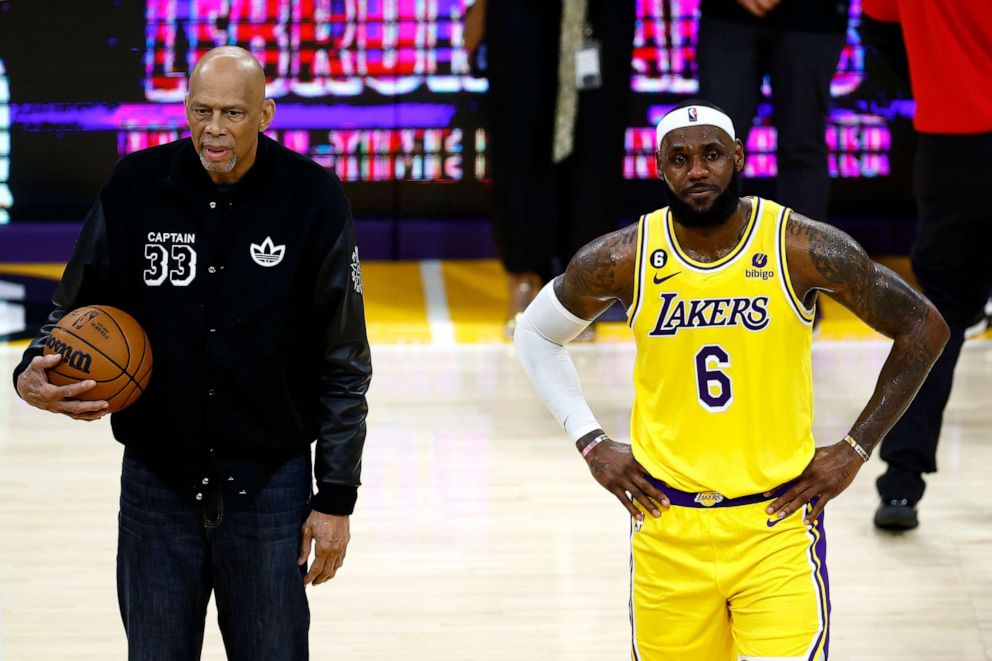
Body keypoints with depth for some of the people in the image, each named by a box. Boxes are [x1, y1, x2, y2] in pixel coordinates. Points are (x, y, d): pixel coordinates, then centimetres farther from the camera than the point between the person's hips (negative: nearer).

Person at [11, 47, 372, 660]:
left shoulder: (313, 198, -8)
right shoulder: (134, 188, -5)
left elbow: (344, 363, -3)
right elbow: (76, 309, 7)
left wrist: (336, 499, -4)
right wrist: (34, 374, -15)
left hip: (269, 487, -1)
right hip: (156, 486, 2)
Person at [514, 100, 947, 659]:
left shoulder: (803, 249, -9)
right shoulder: (624, 260, -4)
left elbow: (924, 329, 1)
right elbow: (536, 334, 14)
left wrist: (856, 449, -1)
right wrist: (591, 442, 5)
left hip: (779, 523, -2)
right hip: (668, 526, 2)